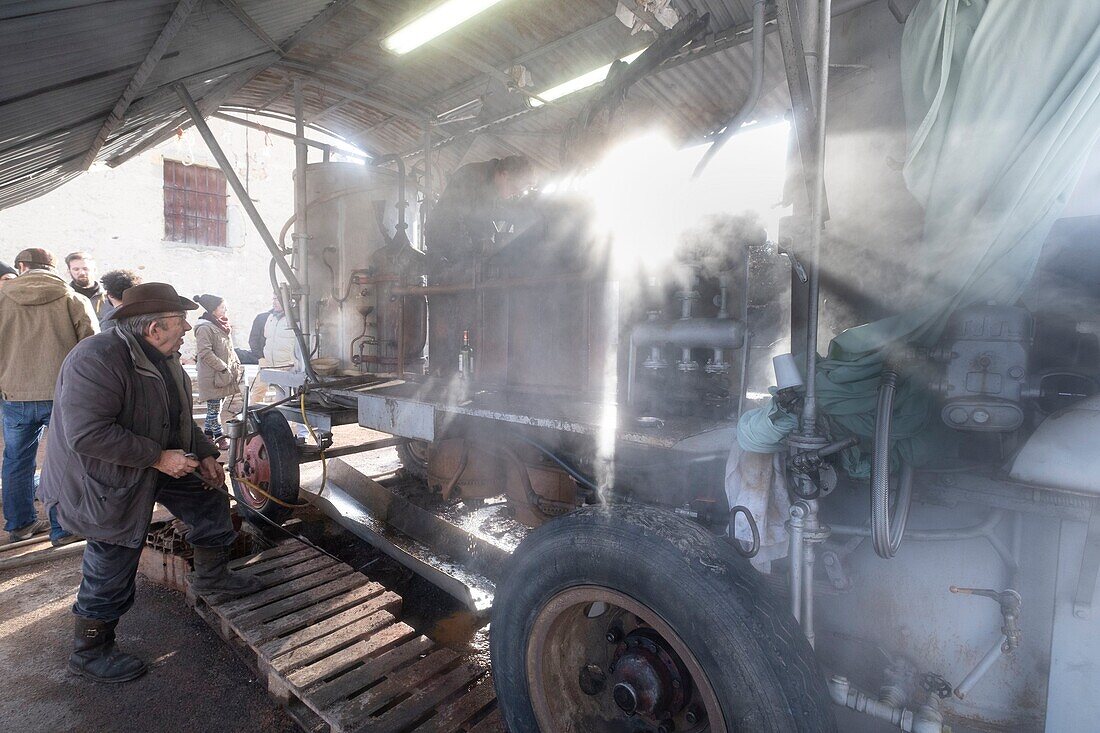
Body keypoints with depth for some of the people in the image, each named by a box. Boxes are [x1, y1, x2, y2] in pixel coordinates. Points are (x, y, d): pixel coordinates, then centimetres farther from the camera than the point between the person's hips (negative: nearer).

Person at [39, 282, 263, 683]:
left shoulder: (164, 358, 1)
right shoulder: (97, 358, -29)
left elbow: (179, 417, 13)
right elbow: (87, 433, -34)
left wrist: (204, 454, 5)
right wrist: (159, 456, -29)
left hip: (158, 464, 9)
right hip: (106, 481, -8)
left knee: (210, 501, 10)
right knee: (112, 571, 5)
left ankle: (212, 575, 31)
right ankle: (89, 653, 28)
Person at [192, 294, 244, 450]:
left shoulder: (220, 326, 15)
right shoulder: (204, 328, -15)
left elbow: (229, 349, 22)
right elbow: (205, 353, -21)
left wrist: (237, 365, 12)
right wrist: (224, 368, -20)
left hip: (224, 375, 9)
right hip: (212, 377, -9)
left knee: (214, 407, 15)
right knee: (215, 407, 1)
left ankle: (208, 434, 26)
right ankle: (220, 437, 9)